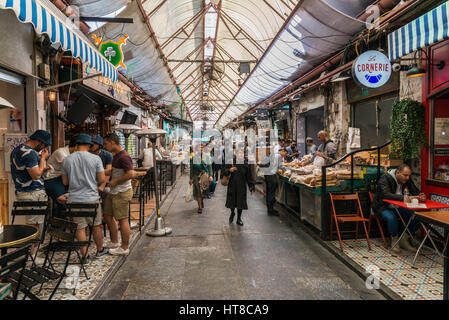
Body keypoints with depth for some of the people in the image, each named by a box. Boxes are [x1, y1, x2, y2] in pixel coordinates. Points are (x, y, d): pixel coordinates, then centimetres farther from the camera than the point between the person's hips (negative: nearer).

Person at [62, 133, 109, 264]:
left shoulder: (67, 160, 1)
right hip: (92, 198, -1)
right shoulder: (95, 158, -7)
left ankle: (85, 256, 12)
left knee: (80, 228, 7)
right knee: (96, 226, 14)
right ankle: (100, 250, 29)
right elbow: (102, 179, -6)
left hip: (74, 199, 2)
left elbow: (65, 182, 8)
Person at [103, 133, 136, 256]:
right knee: (107, 216, 17)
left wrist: (116, 181, -18)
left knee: (122, 219, -3)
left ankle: (124, 248, 8)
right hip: (113, 192, 11)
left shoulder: (124, 157, -18)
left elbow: (131, 174, -27)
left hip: (122, 193, -11)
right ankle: (114, 242, 30)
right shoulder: (116, 156, 14)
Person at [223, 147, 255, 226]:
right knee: (231, 201, 10)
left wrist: (251, 187, 2)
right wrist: (229, 170, -27)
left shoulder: (246, 164, -3)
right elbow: (224, 172, -6)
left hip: (242, 187, 0)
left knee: (240, 202, 3)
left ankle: (239, 218, 22)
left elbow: (249, 177, 2)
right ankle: (232, 213, 42)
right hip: (232, 185, 0)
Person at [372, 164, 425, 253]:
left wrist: (420, 196, -25)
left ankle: (404, 240, 2)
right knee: (392, 218, -37)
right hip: (383, 207, -6)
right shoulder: (385, 178, -21)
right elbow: (386, 195, -35)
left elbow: (416, 192, 1)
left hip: (398, 207, 6)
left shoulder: (407, 180, -1)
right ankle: (394, 240, -10)